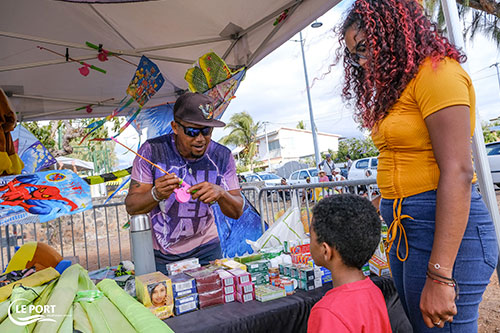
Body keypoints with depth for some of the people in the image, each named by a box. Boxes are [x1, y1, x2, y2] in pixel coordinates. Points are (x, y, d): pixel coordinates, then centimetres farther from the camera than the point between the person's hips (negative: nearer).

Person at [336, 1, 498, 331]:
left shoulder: (437, 72, -10)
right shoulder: (397, 86, 15)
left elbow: (457, 172, -19)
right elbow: (405, 166, 11)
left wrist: (439, 276, -21)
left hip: (445, 228, -8)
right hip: (404, 229, 9)